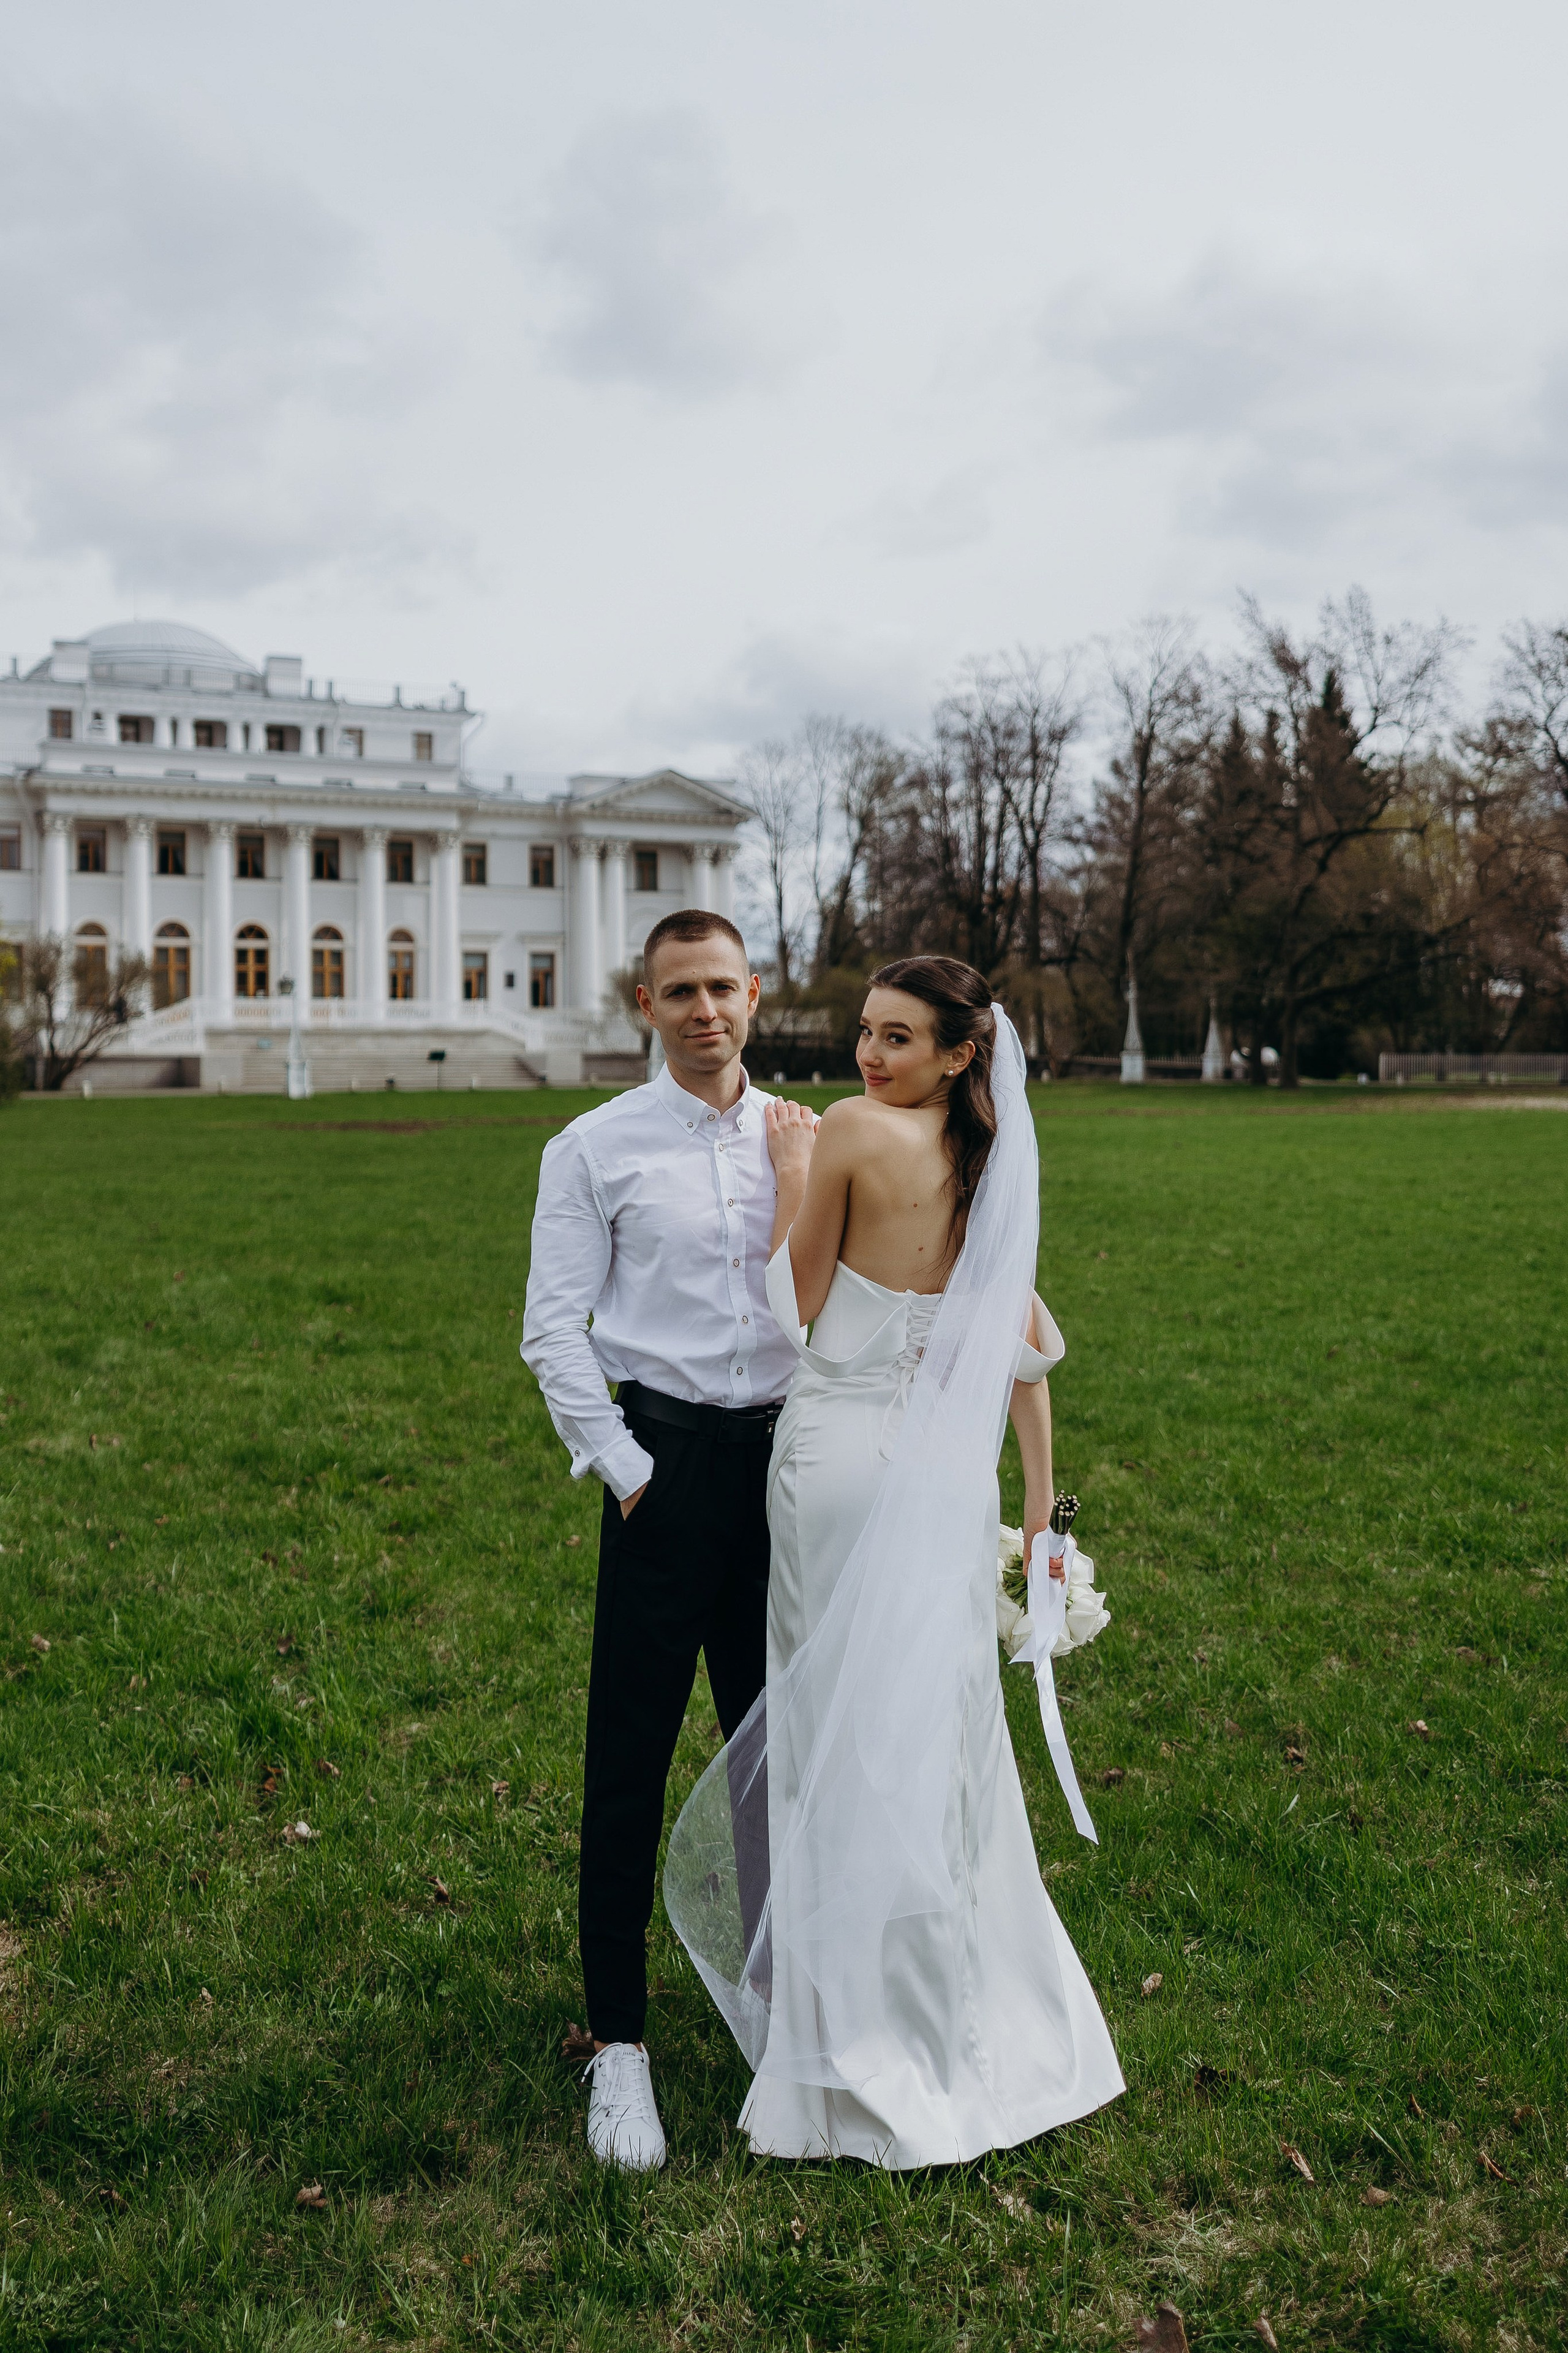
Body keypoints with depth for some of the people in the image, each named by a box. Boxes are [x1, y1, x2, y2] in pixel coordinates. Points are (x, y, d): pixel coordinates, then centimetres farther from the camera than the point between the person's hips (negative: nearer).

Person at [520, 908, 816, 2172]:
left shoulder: (806, 1140, 8)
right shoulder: (596, 1147, -1)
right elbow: (554, 1330, -4)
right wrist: (625, 1465, -8)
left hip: (789, 1454, 4)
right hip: (670, 1461, -3)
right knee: (630, 1757, 1)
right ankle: (619, 2044, 15)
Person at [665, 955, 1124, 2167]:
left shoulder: (854, 1130, -13)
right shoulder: (993, 1164, 6)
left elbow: (799, 1303, -6)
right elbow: (1028, 1350, 9)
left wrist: (784, 1167, 4)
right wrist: (1041, 1505, 14)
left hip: (844, 1460, -6)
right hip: (951, 1470, 6)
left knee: (847, 1738, 7)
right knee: (941, 1732, 19)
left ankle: (869, 2049, 22)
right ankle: (985, 2023, 35)